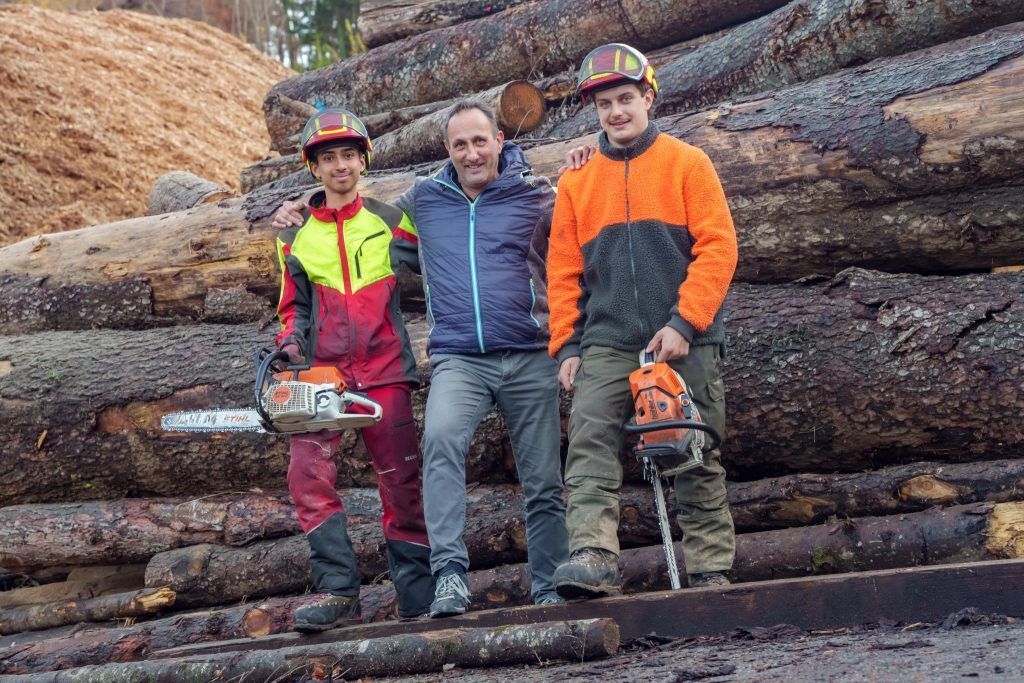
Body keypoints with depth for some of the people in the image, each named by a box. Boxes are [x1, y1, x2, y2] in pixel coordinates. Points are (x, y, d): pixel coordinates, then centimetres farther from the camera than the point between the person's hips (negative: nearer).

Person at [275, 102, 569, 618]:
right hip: (458, 358, 0)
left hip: (529, 357, 0)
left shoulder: (536, 196, 6)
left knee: (544, 483, 3)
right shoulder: (424, 199, 12)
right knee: (441, 435, -30)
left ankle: (551, 589, 16)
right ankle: (450, 572, -32)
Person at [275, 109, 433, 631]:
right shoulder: (295, 237, 13)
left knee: (401, 479, 1)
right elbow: (293, 308, 17)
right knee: (308, 473, -16)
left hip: (384, 370, -1)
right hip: (322, 371, 1)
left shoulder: (388, 223, 9)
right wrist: (291, 342, -1)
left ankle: (418, 591, 8)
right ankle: (338, 591, -15)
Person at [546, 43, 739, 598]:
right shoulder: (577, 182, 14)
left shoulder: (687, 164, 4)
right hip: (608, 343, 2)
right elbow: (563, 272, 15)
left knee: (697, 458, 2)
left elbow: (718, 248, -3)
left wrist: (684, 323, -13)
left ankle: (711, 569, 7)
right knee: (589, 445, -15)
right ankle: (593, 556, -22)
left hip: (684, 341, -2)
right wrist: (566, 346, 5)